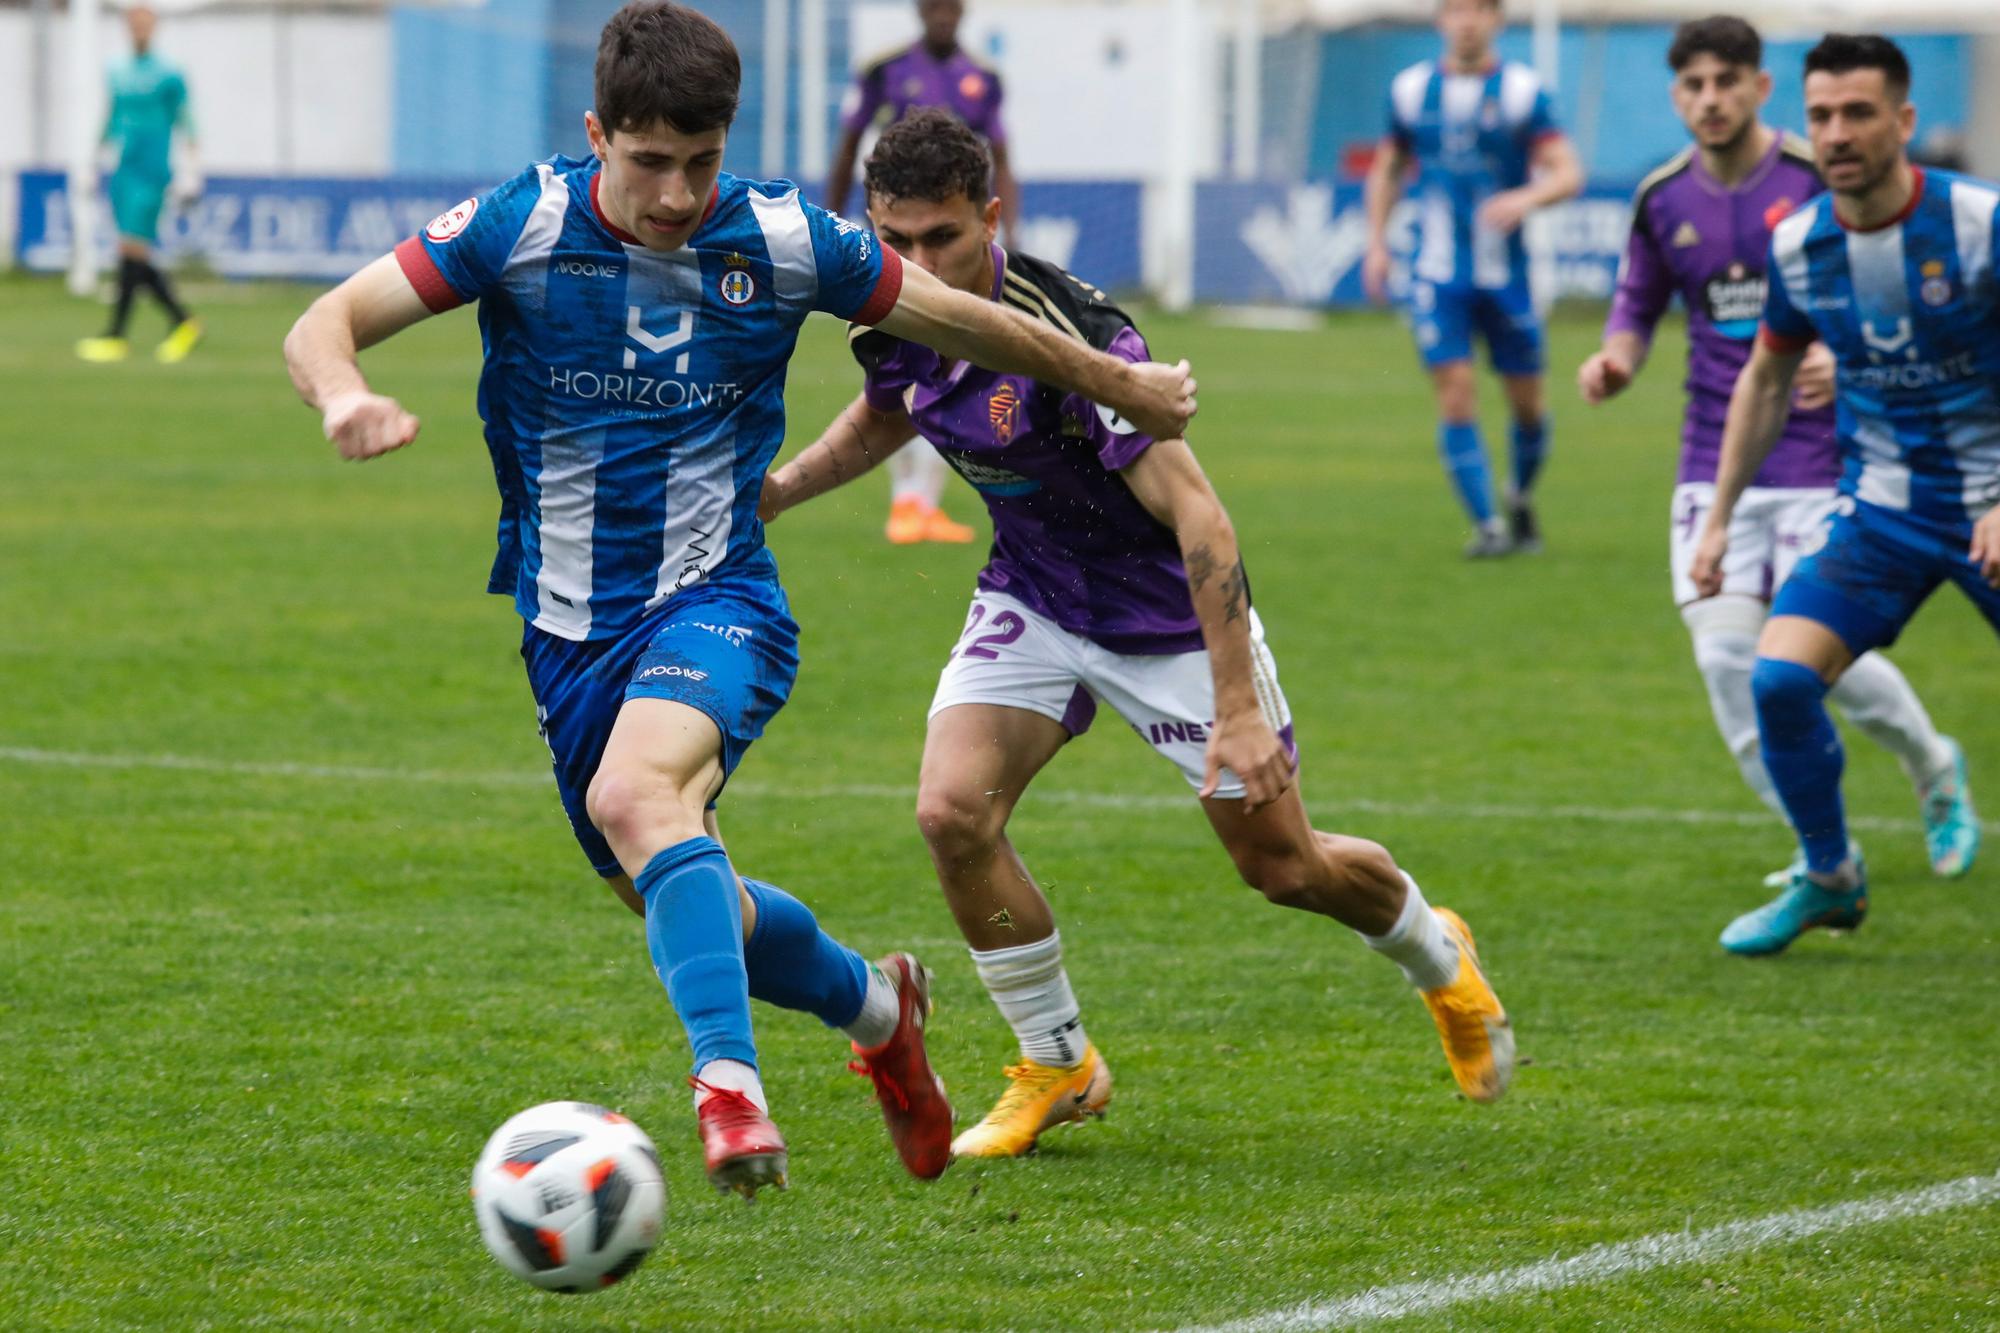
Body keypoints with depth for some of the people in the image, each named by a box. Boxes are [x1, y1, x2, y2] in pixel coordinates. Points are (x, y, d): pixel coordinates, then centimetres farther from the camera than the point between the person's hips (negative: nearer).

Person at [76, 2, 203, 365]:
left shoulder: (168, 74, -4)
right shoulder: (119, 72, 14)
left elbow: (184, 122, -3)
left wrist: (190, 169, -6)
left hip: (151, 172, -7)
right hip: (123, 171, 7)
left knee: (131, 249, -13)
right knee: (135, 257, 5)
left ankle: (117, 335, -12)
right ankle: (182, 322, 17)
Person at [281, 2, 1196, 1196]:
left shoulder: (782, 243, -9)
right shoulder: (524, 226, -10)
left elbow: (965, 324, 7)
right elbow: (326, 325, -12)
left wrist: (1122, 386, 18)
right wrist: (345, 400, -36)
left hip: (715, 602, -4)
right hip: (570, 630, 4)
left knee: (635, 795, -35)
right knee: (680, 906, 14)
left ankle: (731, 1080, -41)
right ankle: (873, 1004, 42)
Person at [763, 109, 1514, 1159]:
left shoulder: (1067, 335, -34)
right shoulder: (890, 324, -12)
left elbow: (1195, 513, -34)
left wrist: (1237, 709, -37)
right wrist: (775, 489, 3)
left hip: (1168, 608, -5)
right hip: (1031, 597, 5)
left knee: (1283, 865, 5)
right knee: (952, 810, -17)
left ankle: (1439, 958, 40)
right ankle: (1058, 1068, 3)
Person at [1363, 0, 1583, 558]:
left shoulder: (1522, 91, -4)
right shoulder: (1411, 90, 5)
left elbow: (1567, 172, -9)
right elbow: (1387, 170, 19)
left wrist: (1526, 198, -30)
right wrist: (1376, 242, 8)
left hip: (1504, 275, -1)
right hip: (1438, 275, 1)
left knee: (1527, 404, 6)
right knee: (1456, 396, -11)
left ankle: (1521, 499, 34)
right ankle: (1487, 526, -6)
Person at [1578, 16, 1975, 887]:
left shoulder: (1818, 181, -8)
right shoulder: (1663, 200, 4)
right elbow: (1637, 306, 16)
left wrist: (1845, 358, -23)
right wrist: (1615, 359, -6)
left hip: (1818, 457, -4)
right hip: (1715, 462, 4)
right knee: (1724, 652, -10)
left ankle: (1935, 770, 26)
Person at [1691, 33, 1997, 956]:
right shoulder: (1798, 247, -2)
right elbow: (1766, 380, 14)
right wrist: (1719, 517, 13)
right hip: (1882, 511, 3)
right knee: (1779, 675, -12)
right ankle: (1828, 879, 9)